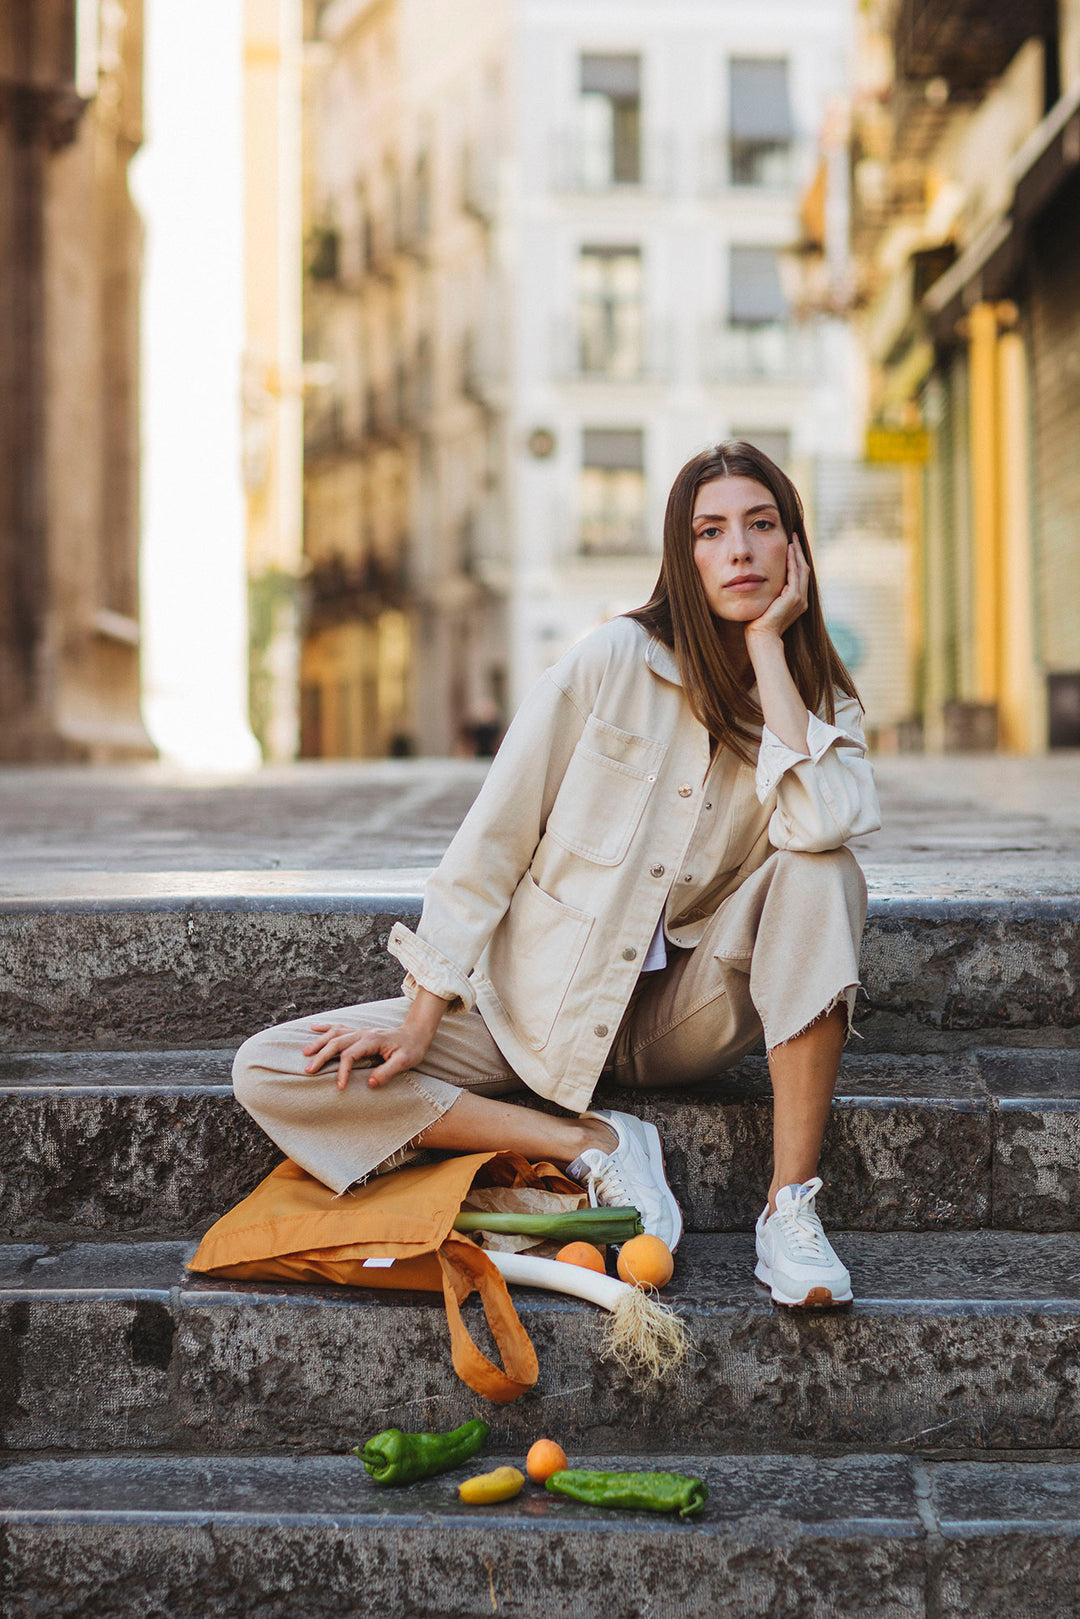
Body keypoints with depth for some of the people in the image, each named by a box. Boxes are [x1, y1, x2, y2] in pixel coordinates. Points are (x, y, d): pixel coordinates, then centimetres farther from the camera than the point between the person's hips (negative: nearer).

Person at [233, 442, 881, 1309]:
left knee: (820, 871, -28)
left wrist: (767, 645, -19)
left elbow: (820, 825, -27)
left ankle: (791, 1207, -27)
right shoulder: (616, 661, -10)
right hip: (539, 1007, -1)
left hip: (687, 1012, 1)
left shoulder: (822, 702, -2)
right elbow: (491, 841, -8)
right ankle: (596, 1147, -18)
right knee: (268, 1074, -19)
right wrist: (419, 1022, -14)